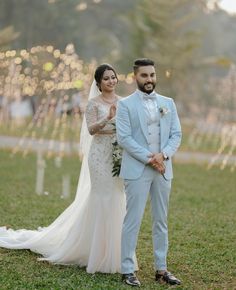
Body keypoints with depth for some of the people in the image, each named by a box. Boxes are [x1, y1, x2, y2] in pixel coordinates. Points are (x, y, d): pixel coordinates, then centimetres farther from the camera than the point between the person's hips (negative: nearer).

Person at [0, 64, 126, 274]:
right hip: (101, 155, -5)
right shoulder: (94, 103, -3)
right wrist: (108, 118, -31)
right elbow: (91, 129, -16)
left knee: (117, 201, 4)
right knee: (102, 200, -6)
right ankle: (98, 254, 3)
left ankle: (112, 254, 12)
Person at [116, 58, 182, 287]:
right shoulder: (125, 104, -2)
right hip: (137, 170, -5)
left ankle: (161, 269, 17)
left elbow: (176, 134, 7)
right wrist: (149, 158, -15)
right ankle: (127, 270, 2)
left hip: (163, 169, 5)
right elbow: (124, 138, -10)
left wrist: (163, 155, -10)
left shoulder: (168, 103, 11)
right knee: (132, 221, -3)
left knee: (161, 221, 9)